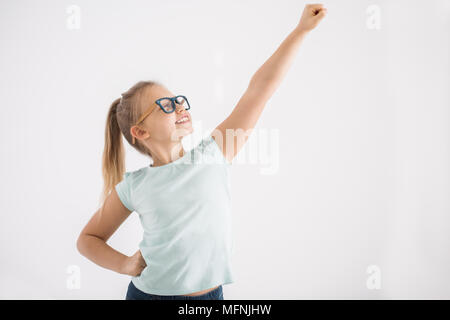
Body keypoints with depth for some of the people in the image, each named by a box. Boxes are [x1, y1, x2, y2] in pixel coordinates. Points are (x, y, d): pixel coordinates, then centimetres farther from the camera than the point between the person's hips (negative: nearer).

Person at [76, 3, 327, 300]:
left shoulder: (215, 153, -9)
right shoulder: (133, 187, -9)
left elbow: (262, 86, -12)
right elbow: (88, 238, 5)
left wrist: (301, 30, -12)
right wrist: (124, 264, -11)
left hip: (210, 294, 1)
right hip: (147, 292, -1)